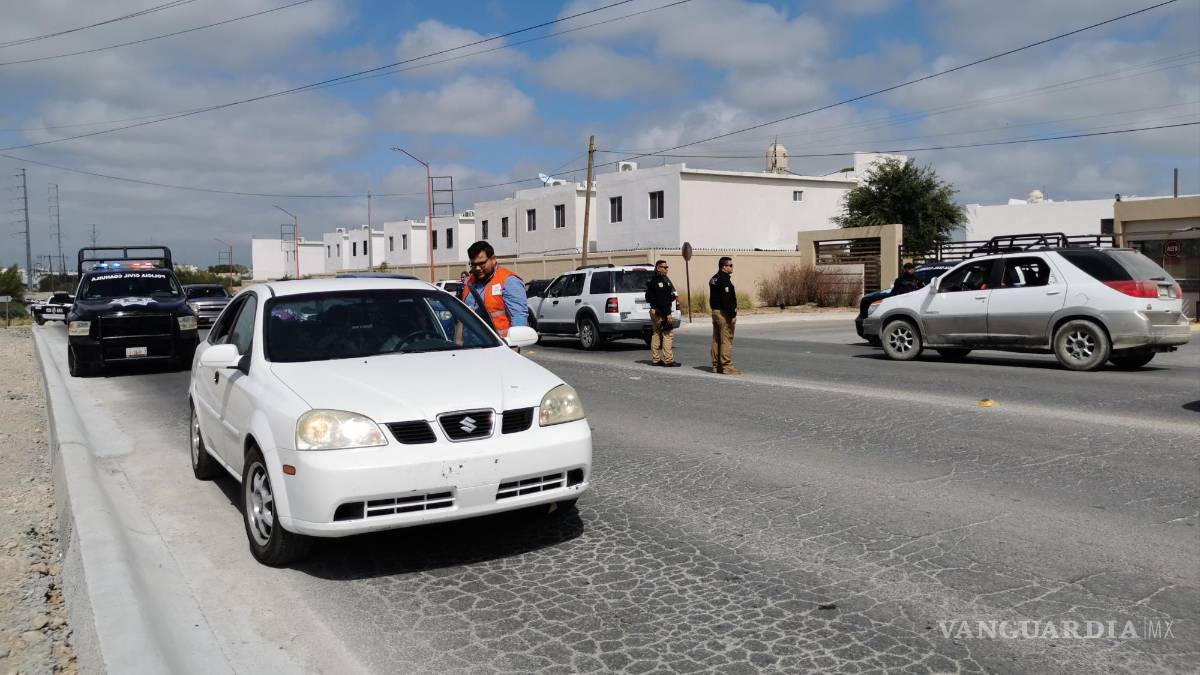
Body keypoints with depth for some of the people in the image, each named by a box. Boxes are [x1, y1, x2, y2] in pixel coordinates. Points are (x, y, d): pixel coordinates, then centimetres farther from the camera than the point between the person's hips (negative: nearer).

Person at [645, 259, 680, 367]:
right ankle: (668, 360, -9)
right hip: (661, 312, -11)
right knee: (668, 334, -8)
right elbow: (661, 299, -23)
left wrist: (673, 295, 9)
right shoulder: (659, 280, -15)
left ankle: (655, 359, 17)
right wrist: (667, 314, -23)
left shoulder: (663, 279, 18)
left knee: (656, 334, 12)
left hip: (655, 311, 11)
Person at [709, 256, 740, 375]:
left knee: (716, 340, 12)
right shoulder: (724, 279, -16)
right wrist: (732, 314, -20)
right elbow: (727, 299, -22)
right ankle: (727, 366, -8)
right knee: (726, 340, -8)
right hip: (724, 313, -10)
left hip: (715, 312, 10)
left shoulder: (713, 279, 14)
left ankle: (716, 365, 16)